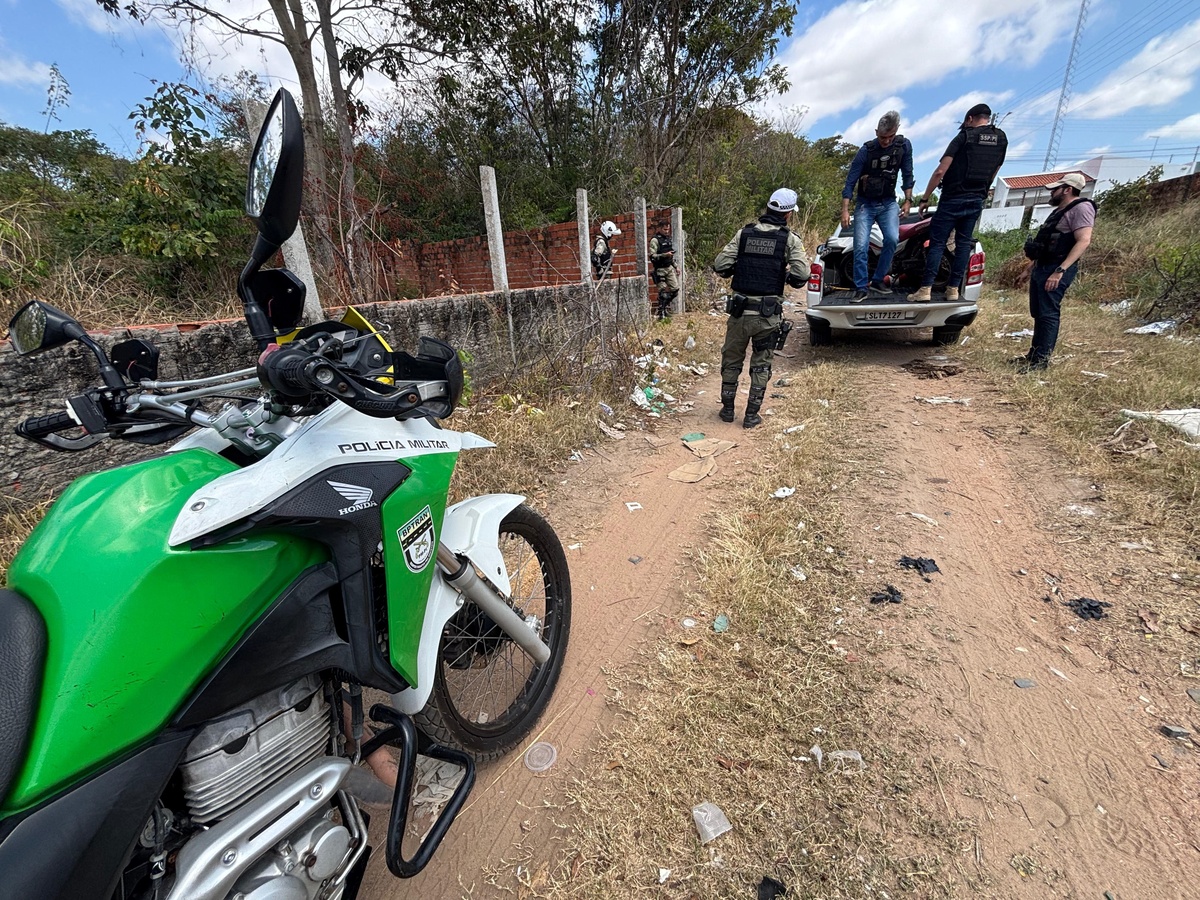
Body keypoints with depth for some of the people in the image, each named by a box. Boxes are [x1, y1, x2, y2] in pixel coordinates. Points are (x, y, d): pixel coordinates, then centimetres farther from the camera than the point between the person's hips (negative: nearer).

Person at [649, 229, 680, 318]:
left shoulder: (668, 238, 14)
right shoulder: (655, 240, -9)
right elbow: (652, 256, -17)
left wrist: (676, 266, 20)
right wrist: (665, 255, -24)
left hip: (670, 268, 7)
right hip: (660, 270, -7)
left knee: (675, 289, 4)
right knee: (663, 292, -5)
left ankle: (666, 303, 28)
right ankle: (661, 313, 6)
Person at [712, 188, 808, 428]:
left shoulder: (744, 233, 2)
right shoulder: (790, 239, -2)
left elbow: (720, 266, -4)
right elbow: (801, 275, -11)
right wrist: (785, 277, 9)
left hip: (739, 309, 2)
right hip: (768, 314, -1)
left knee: (731, 359, 16)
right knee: (761, 364, 11)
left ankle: (727, 408, 25)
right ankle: (751, 415, 15)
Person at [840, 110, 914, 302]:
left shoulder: (904, 146, -3)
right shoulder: (866, 151, -12)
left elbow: (907, 175, 4)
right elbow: (850, 182, -12)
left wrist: (908, 201, -1)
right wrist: (845, 210, -21)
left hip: (888, 203, 2)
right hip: (865, 204, -2)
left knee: (892, 239, -20)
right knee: (861, 246, -15)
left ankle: (878, 281, -7)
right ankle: (861, 288, -6)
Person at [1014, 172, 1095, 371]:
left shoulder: (1080, 208, -8)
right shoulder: (1059, 211, 23)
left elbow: (1083, 241, -20)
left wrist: (1060, 271, -29)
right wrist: (1027, 269, 25)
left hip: (1057, 269, -10)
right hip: (1041, 267, 10)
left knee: (1048, 314, -11)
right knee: (1038, 314, 10)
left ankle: (1042, 359, -11)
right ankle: (1034, 355, 15)